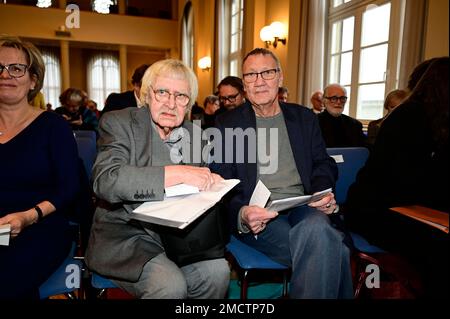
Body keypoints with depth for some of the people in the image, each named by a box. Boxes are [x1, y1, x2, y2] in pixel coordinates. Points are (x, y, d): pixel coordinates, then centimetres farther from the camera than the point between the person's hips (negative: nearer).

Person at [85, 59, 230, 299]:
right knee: (171, 285, -26)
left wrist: (209, 182, -8)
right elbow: (105, 181, -23)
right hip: (124, 233, -4)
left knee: (217, 271, -19)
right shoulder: (118, 123, -6)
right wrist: (178, 173, -28)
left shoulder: (194, 134, 8)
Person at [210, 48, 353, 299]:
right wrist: (241, 214, -19)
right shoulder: (227, 123, 8)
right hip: (256, 215, -3)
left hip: (303, 207, 3)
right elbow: (220, 182, 2)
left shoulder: (305, 118, 18)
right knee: (330, 248, -30)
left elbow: (324, 163, 19)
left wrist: (323, 192, -5)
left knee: (317, 229, -34)